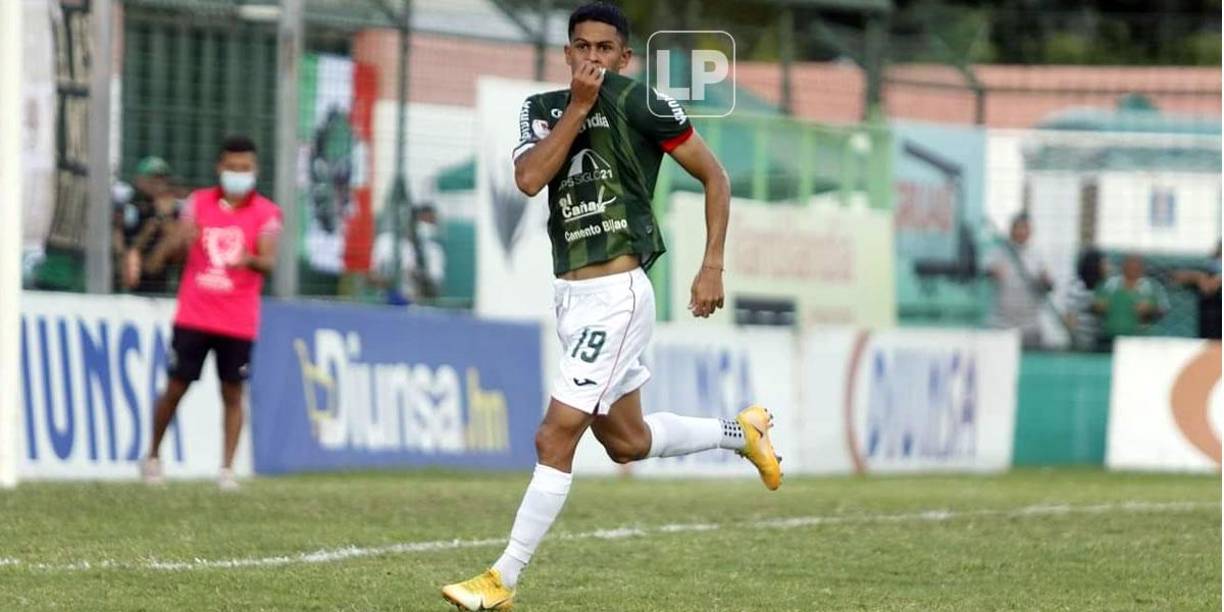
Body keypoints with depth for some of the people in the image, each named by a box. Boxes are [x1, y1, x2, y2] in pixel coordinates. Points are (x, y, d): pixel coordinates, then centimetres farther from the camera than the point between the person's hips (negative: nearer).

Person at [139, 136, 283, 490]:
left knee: (232, 394, -1)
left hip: (238, 323, -1)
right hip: (194, 315, 1)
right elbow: (175, 245, 0)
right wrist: (184, 239, -24)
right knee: (176, 387, 4)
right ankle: (152, 457, 19)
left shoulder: (266, 213, 0)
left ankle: (227, 469, 3)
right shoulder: (199, 202, 6)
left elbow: (269, 261, -11)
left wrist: (250, 259, -35)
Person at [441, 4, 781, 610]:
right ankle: (740, 431, 42)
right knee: (627, 442, 19)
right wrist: (579, 106, -14)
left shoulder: (638, 102, -8)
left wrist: (713, 266, -7)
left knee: (555, 438, -11)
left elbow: (714, 175, -2)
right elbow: (529, 179, -11)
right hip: (570, 294, 8)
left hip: (615, 293, -8)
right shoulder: (542, 110, 8)